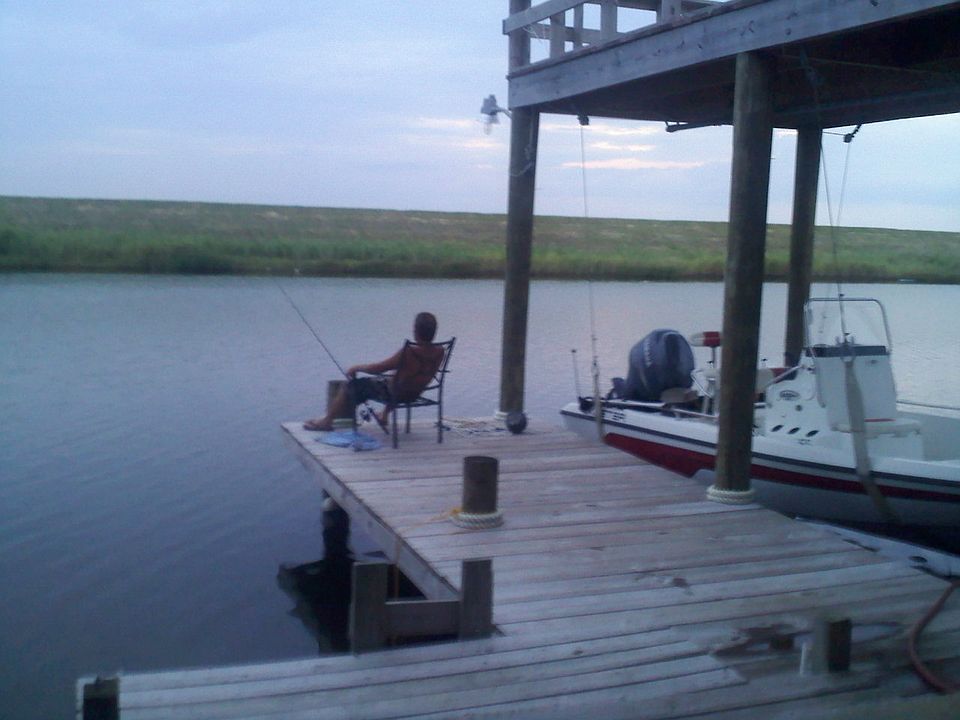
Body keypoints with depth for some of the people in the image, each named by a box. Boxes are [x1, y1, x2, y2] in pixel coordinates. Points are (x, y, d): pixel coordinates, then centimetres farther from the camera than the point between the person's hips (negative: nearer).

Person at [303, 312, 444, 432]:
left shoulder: (409, 352, -32)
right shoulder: (439, 352, -14)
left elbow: (378, 368, -23)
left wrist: (355, 368, -7)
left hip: (396, 394, -6)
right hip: (415, 394, 6)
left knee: (351, 386, 9)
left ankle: (327, 421, 23)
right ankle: (384, 415, 48)